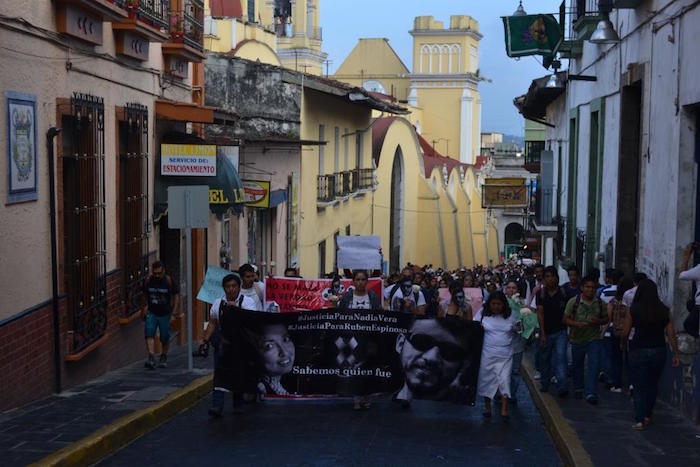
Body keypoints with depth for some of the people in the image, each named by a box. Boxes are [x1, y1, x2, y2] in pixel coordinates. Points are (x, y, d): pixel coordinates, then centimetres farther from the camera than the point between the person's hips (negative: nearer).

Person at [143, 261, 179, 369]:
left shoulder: (169, 280, -11)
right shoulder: (148, 280, -4)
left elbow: (176, 295, -1)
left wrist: (174, 311, -5)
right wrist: (147, 305, 13)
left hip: (165, 314, -1)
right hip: (151, 313, 1)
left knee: (165, 338, 7)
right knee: (149, 334, -16)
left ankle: (163, 358, 29)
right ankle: (151, 358, -21)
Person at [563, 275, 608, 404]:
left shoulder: (600, 303, 0)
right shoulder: (573, 302, -6)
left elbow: (606, 319, 10)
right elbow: (565, 319, -4)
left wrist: (598, 321, -13)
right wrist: (577, 324, -23)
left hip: (594, 339, 0)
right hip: (577, 339, 0)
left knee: (594, 365, -13)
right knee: (577, 365, 14)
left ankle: (591, 393, -13)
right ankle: (578, 389, 35)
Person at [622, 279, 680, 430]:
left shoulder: (633, 310, -9)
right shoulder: (665, 311, -2)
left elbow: (625, 332, -3)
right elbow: (671, 335, -1)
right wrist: (676, 354, 6)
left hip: (638, 351, -2)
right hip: (659, 350, 3)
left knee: (639, 387, 6)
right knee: (653, 384, 20)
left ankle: (639, 420, -2)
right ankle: (647, 416, 28)